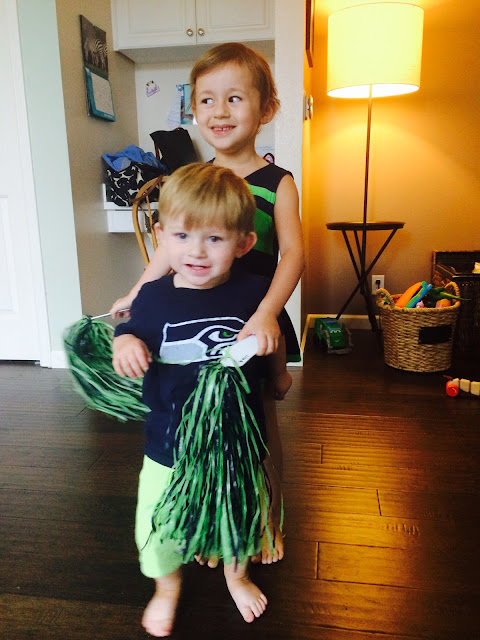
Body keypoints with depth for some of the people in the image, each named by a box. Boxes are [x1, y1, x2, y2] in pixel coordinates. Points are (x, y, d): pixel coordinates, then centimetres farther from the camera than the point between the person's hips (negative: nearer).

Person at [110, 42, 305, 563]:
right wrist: (135, 295, 10)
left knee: (260, 425, 12)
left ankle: (269, 521, 38)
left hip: (255, 323, -3)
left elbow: (292, 253, -20)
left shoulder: (277, 184, -9)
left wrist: (266, 314, -34)